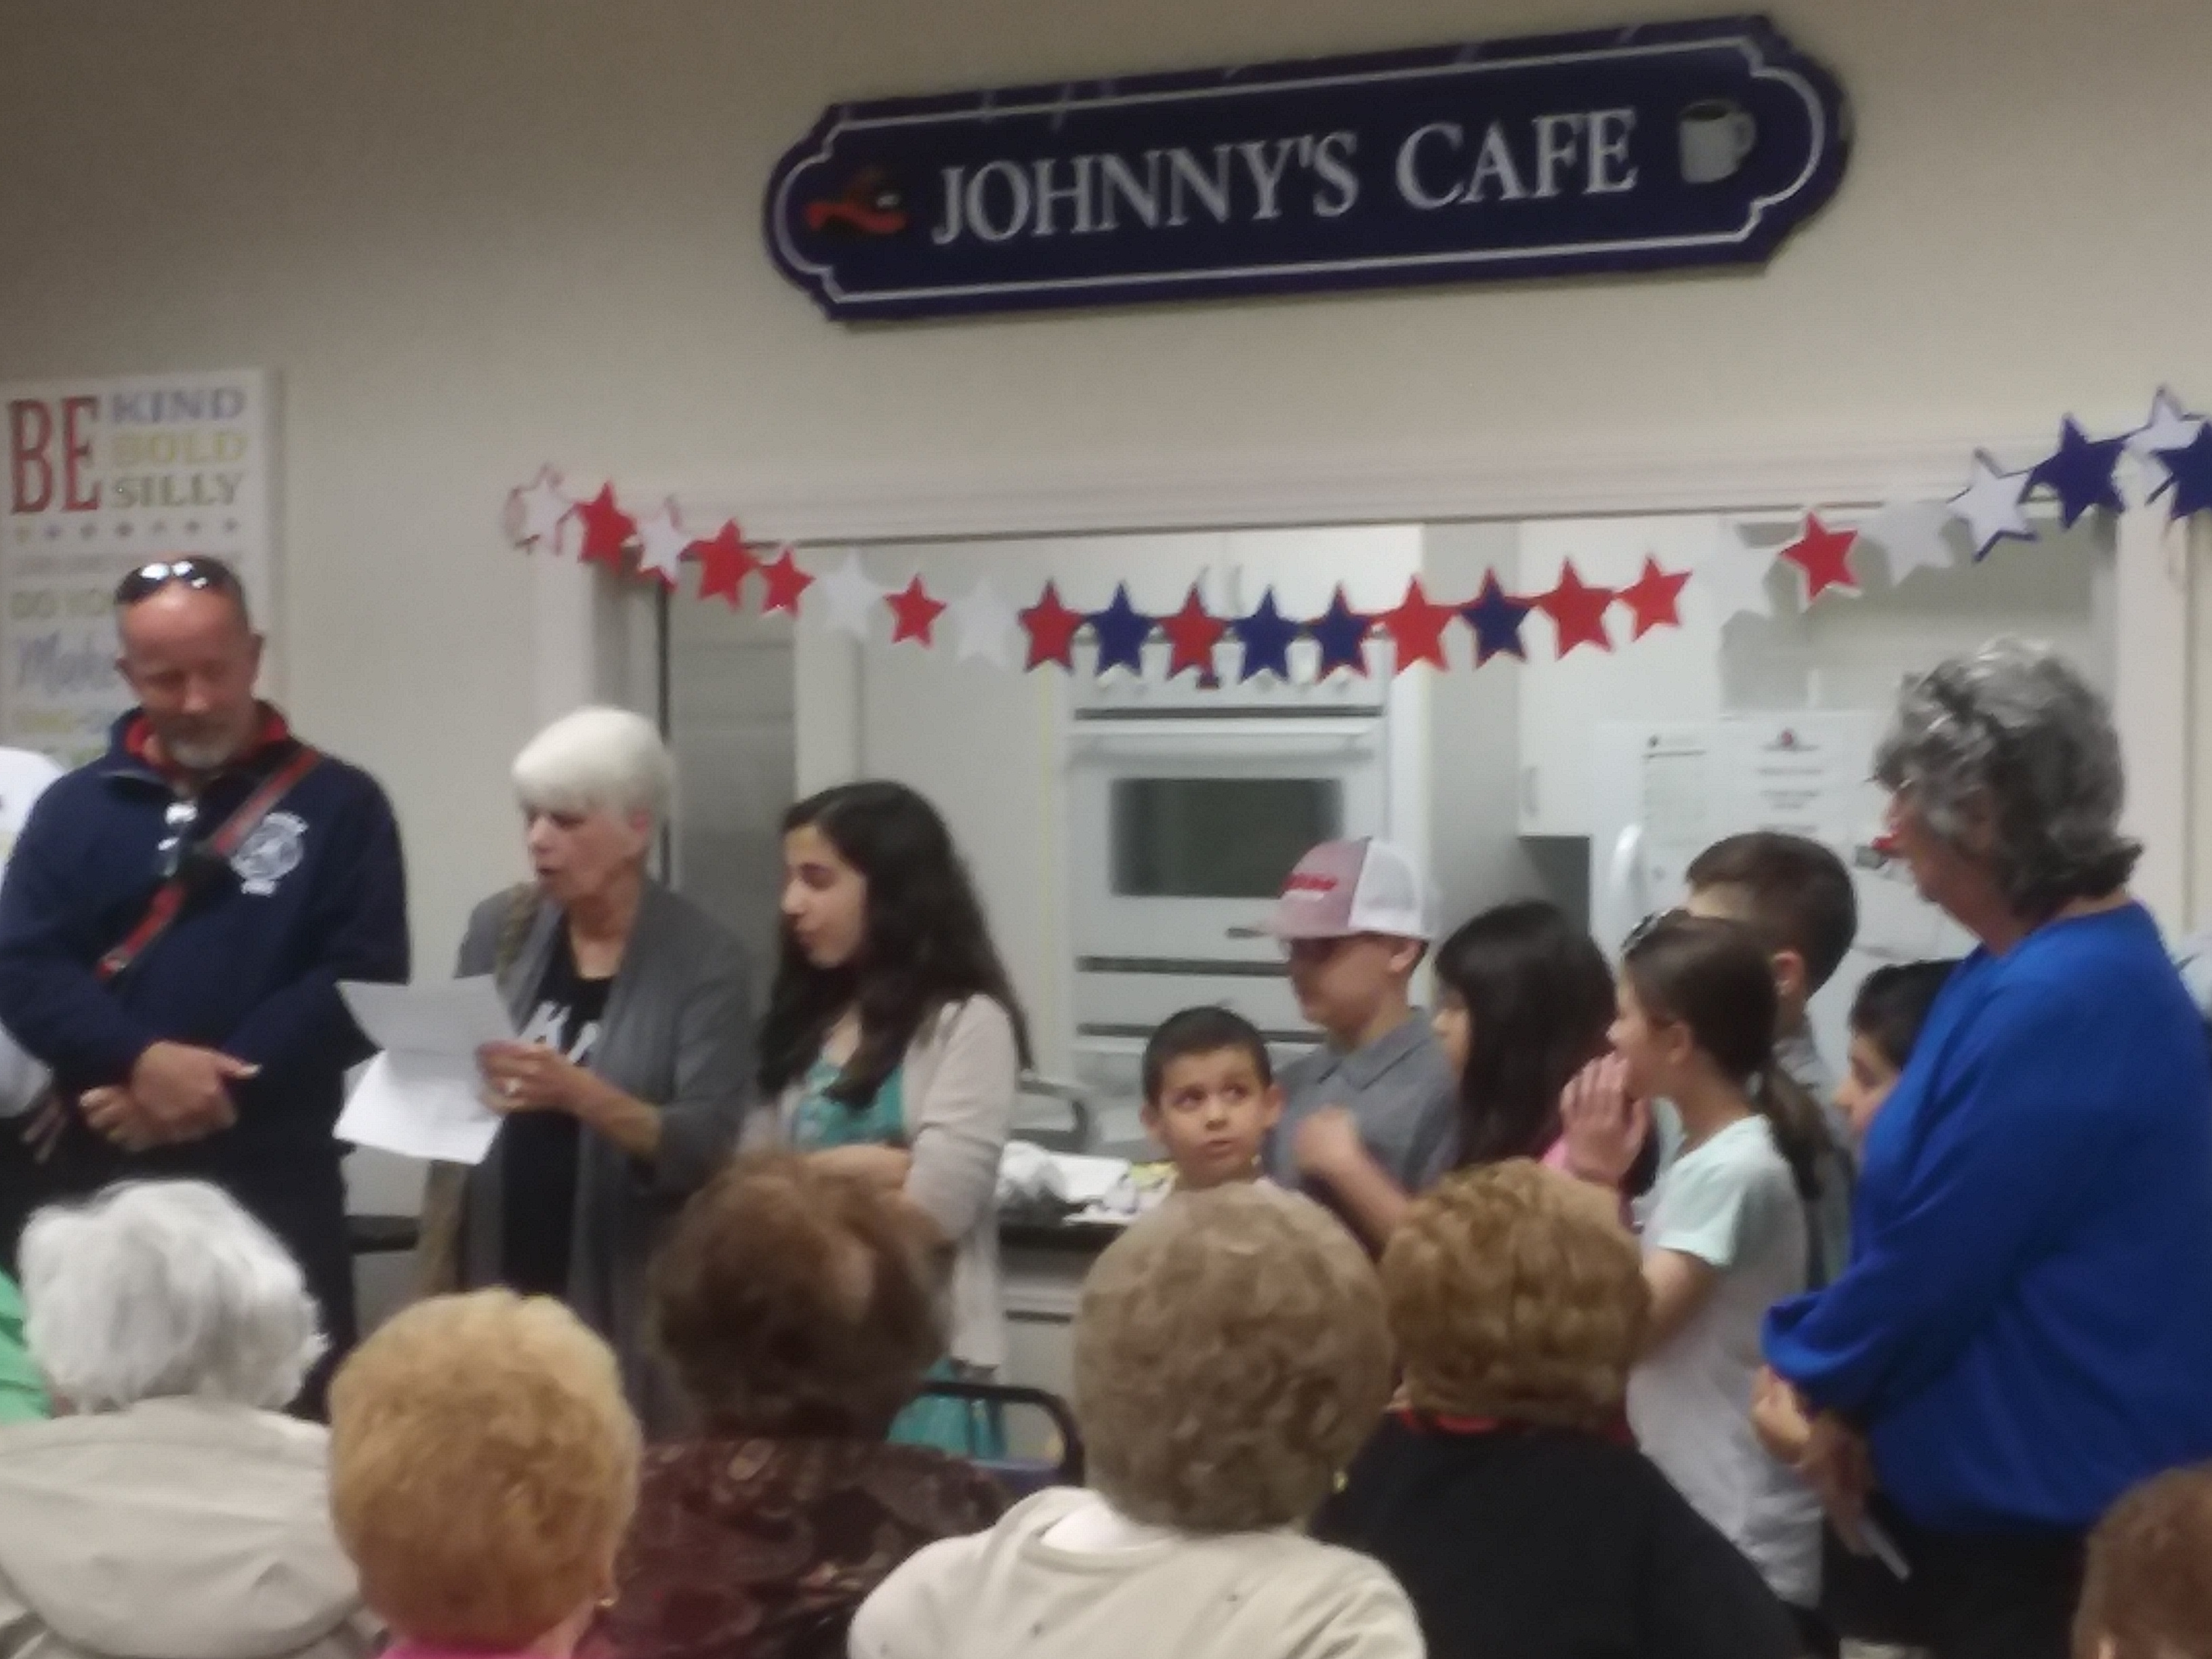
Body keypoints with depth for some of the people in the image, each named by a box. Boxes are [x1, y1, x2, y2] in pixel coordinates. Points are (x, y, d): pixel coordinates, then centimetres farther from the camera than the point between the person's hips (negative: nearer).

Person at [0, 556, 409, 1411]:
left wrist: (216, 1089, -15)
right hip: (91, 1178, 3)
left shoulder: (338, 804, 2)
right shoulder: (74, 807, 10)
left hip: (269, 1176, -2)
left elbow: (362, 982, -6)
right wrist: (143, 1062, -19)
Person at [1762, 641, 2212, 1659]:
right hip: (2030, 1473, 10)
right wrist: (1849, 1393, 6)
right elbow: (1951, 1238, 14)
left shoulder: (2053, 1004, -25)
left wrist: (1818, 1378, -3)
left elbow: (1936, 1258, -20)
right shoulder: (2060, 964, 9)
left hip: (2049, 1496, -10)